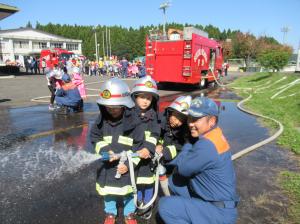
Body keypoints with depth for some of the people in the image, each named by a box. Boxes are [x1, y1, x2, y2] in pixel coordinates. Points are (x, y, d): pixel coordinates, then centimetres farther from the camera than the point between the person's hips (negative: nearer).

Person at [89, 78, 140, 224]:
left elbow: (139, 146, -11)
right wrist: (104, 150, -16)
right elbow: (95, 138, 2)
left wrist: (129, 163, -16)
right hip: (107, 164, 3)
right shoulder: (102, 118, -8)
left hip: (126, 165, -2)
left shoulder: (132, 119, -17)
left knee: (128, 190, 15)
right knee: (108, 190, 19)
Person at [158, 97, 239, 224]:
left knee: (165, 206, -13)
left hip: (220, 213, -9)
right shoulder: (215, 134, 1)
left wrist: (187, 145, -6)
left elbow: (183, 169, -18)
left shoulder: (206, 145, -30)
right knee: (174, 181, 9)